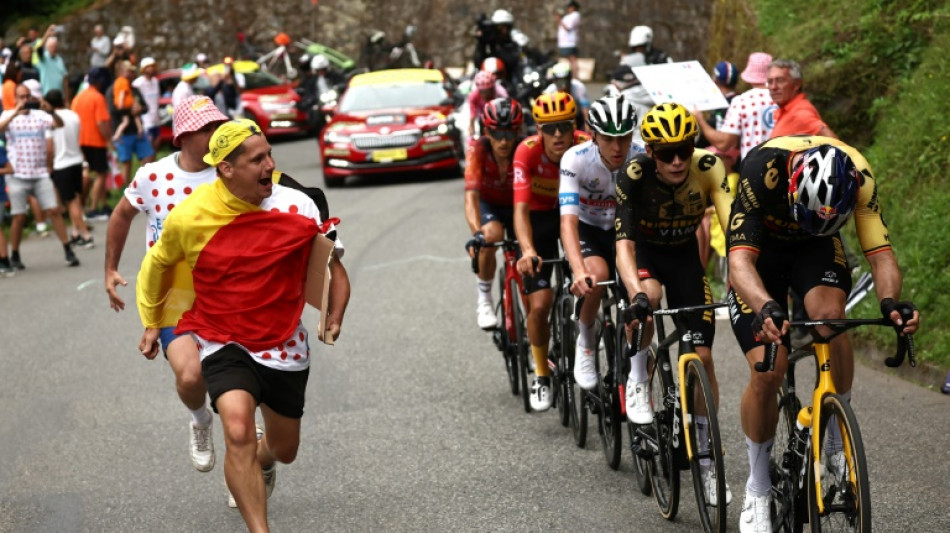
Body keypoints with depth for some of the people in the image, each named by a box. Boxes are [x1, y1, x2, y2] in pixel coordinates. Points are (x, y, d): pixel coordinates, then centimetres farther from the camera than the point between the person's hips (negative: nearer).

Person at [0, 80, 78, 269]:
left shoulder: (41, 115, 4)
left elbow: (59, 124, -12)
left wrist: (50, 111, -31)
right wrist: (15, 113, -30)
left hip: (40, 174, 1)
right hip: (18, 176, -1)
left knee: (54, 210, -4)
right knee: (19, 216, 0)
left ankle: (68, 251, 1)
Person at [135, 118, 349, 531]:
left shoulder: (297, 207, -13)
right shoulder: (188, 218, -14)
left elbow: (333, 267, -2)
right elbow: (158, 263, 8)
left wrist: (333, 318, -19)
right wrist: (151, 322, 18)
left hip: (284, 346, 2)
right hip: (223, 342, -2)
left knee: (284, 450, 18)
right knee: (238, 431, -29)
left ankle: (260, 464, 58)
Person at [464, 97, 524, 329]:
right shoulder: (478, 149, -30)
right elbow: (471, 195, -40)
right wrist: (476, 233, -57)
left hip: (515, 206, 1)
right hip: (488, 204, -1)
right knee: (492, 234, -33)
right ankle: (484, 301, -16)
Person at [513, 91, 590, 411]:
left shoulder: (587, 148, -26)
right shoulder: (528, 151, -28)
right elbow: (521, 208, -34)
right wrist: (528, 251, -50)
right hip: (541, 216, -1)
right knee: (540, 304, -11)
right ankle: (541, 375, 8)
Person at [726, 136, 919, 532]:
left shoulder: (859, 177, -30)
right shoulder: (762, 170, -38)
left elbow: (881, 254, -27)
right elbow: (740, 261, -43)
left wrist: (891, 302, -49)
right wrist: (765, 309, -63)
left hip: (816, 248, 2)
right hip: (760, 246, -2)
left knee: (830, 316, -32)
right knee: (766, 373, -14)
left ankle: (838, 441, -13)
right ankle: (757, 490, 6)